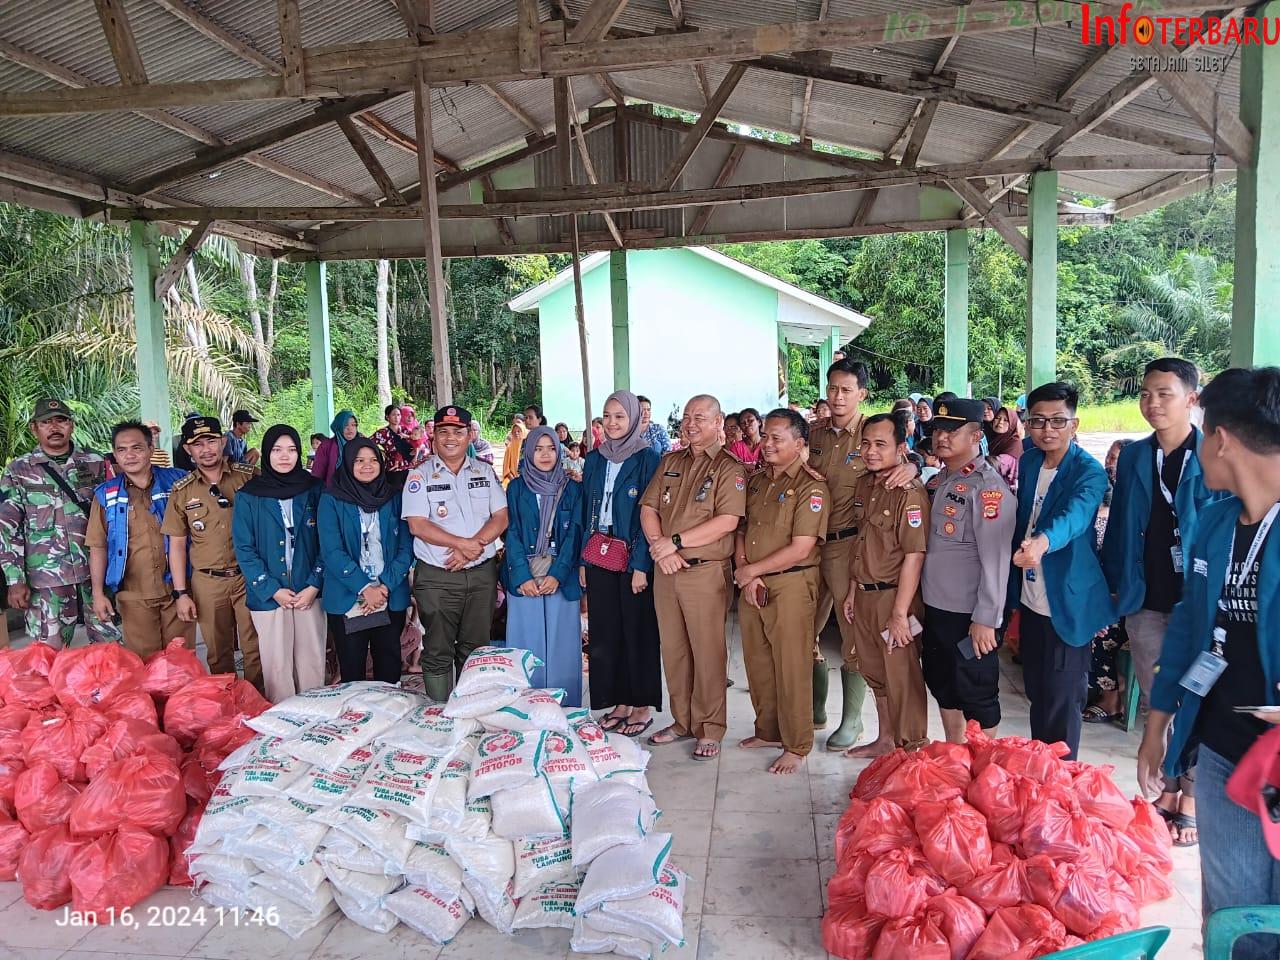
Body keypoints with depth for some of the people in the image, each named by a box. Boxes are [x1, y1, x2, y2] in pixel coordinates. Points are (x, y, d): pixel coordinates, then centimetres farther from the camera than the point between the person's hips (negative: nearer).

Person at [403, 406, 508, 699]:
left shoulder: (485, 472, 9)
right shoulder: (420, 475, 0)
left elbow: (501, 517, 2)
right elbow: (417, 525, -10)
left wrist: (474, 546, -14)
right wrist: (462, 543, -18)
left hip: (482, 574, 3)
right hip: (437, 577, -3)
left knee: (476, 649, 10)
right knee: (438, 652, 2)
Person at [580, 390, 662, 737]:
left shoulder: (647, 458, -6)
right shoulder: (594, 460, 10)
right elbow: (586, 512, 13)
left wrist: (641, 565, -16)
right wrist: (583, 559, 8)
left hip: (633, 558, -5)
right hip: (598, 556, 5)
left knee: (638, 631, 3)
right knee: (605, 631, 9)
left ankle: (643, 704, 16)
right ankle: (620, 701, 22)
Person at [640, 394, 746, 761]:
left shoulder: (729, 467, -5)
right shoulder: (670, 462, 14)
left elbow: (727, 521, -16)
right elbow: (648, 508, 9)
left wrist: (675, 542, -16)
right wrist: (659, 546, -9)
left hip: (706, 572, -6)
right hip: (666, 570, 6)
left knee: (708, 652, 1)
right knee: (673, 649, 12)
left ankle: (710, 729, 14)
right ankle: (682, 721, 26)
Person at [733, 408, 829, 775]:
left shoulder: (811, 487, -11)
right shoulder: (758, 481, 13)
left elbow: (800, 549, -17)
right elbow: (741, 529, 12)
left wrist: (752, 570, -9)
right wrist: (746, 573, -4)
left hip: (790, 586, -7)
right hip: (752, 584, 7)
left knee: (791, 668, 0)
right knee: (757, 663, 15)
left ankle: (796, 746, 14)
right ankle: (767, 731, 32)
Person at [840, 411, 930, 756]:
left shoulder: (910, 492, -18)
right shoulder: (864, 485, 8)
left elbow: (914, 556, -20)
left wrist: (899, 613, -20)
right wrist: (852, 592, 16)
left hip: (893, 596, -8)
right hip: (865, 597, 8)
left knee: (903, 679, 5)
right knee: (875, 674, 20)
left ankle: (913, 751, 23)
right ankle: (885, 740, 38)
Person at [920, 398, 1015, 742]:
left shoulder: (988, 486, -16)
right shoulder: (937, 481, 8)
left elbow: (996, 559, -20)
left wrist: (985, 619, -20)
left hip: (969, 615, -8)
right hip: (934, 607, 8)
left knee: (976, 694, 6)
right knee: (941, 685, 20)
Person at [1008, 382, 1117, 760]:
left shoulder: (1090, 471, -16)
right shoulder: (1029, 461, 3)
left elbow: (1075, 514, -35)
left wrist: (1042, 542, -54)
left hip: (1066, 606, -6)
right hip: (1030, 600, 6)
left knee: (1061, 704, 3)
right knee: (1036, 693, 19)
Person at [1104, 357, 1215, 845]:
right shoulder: (1133, 457, 5)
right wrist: (1115, 586, 5)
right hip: (1145, 603, 4)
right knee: (1156, 702, 14)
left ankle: (1191, 798, 22)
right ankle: (1168, 789, 29)